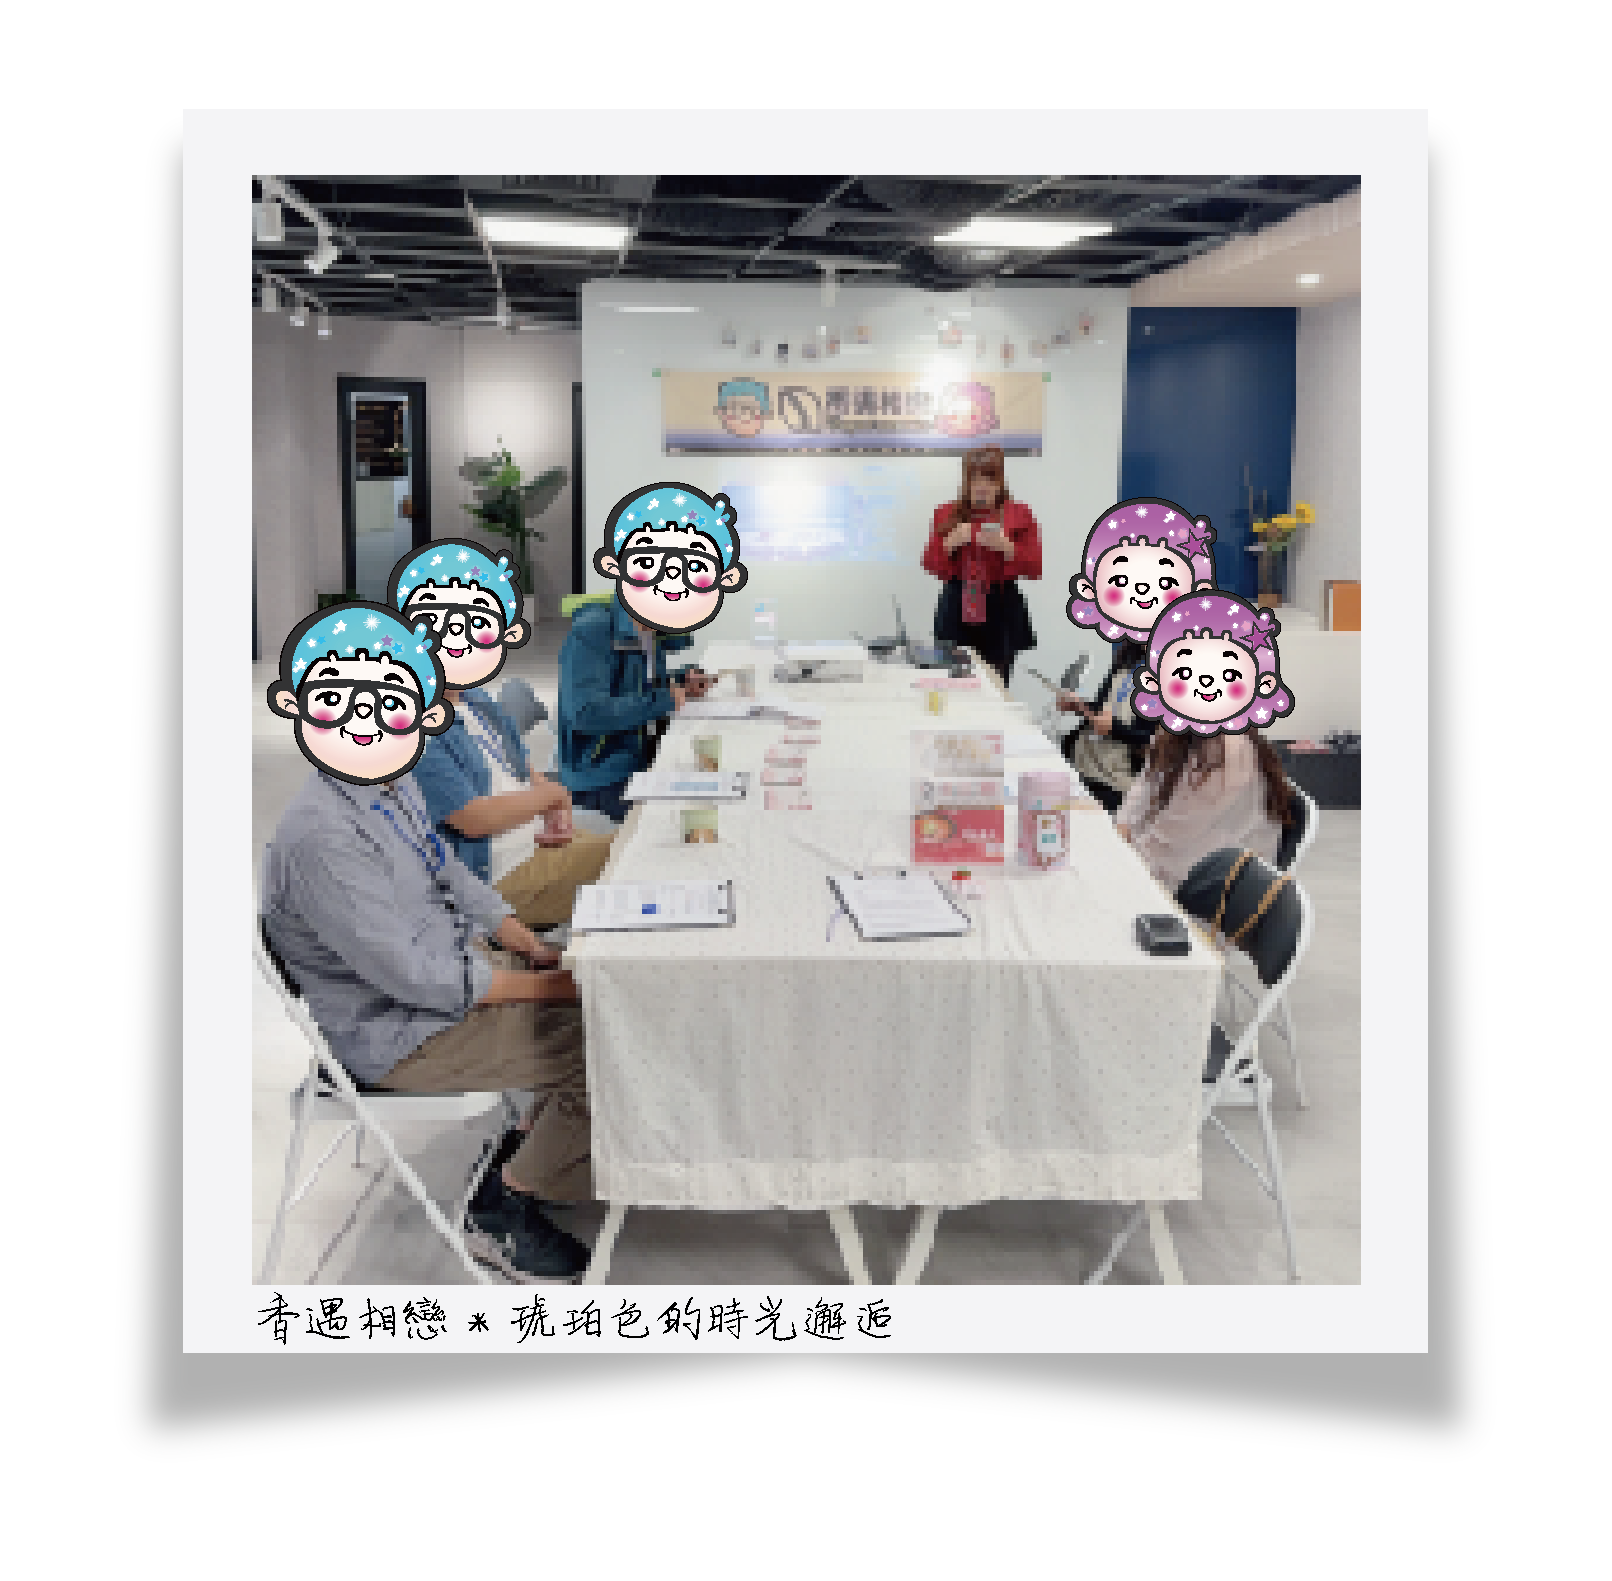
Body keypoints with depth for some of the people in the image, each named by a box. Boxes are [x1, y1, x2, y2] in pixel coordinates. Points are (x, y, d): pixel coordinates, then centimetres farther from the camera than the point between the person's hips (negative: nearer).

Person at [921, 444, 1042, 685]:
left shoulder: (1019, 515, 4)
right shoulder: (947, 513, 10)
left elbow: (1035, 568, -1)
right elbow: (931, 564, 8)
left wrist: (1006, 547, -16)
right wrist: (950, 544, -10)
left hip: (1002, 608, -1)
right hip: (956, 605, 2)